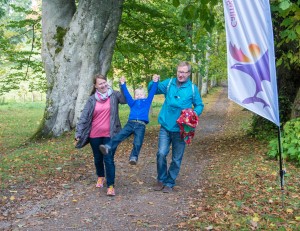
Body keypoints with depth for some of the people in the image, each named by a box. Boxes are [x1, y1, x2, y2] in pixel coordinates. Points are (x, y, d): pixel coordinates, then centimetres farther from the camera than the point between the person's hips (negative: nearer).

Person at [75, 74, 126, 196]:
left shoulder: (114, 95, -2)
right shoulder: (92, 99, 0)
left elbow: (126, 99, -18)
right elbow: (84, 116, -2)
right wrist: (78, 133, -6)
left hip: (109, 134, -2)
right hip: (95, 135, 3)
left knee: (108, 159, -5)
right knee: (98, 158, 18)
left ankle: (111, 185, 2)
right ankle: (100, 177, 42)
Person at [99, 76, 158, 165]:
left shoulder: (147, 102, 26)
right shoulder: (133, 103, 29)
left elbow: (152, 92, 23)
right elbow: (126, 94, 29)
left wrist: (155, 83, 17)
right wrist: (123, 84, 26)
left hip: (141, 125, -1)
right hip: (130, 123, 2)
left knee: (138, 143, -22)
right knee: (119, 136, -20)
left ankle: (133, 157, -34)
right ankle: (108, 147, -36)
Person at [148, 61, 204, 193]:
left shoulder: (193, 88, -1)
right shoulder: (169, 83, 4)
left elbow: (199, 105, 8)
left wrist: (194, 114, -13)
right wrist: (153, 82, -10)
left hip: (181, 129, 0)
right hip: (165, 127, 1)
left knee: (176, 159, 8)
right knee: (161, 153, -10)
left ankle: (169, 183, 23)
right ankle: (161, 180, 12)